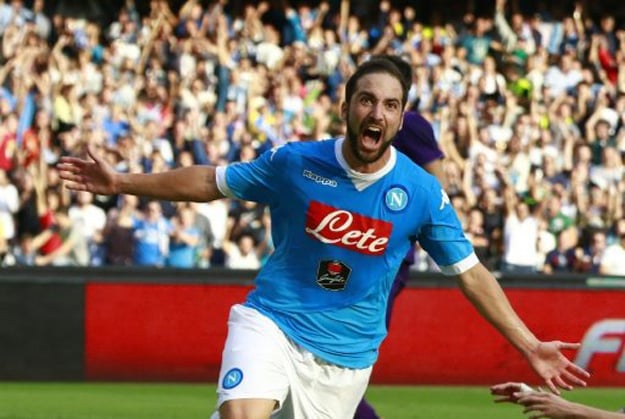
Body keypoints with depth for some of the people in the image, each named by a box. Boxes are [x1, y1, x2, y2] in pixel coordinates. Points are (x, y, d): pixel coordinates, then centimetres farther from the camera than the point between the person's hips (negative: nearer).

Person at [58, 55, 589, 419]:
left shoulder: (421, 191, -6)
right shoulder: (296, 162, -7)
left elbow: (470, 274, 1)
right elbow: (210, 181, 7)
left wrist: (529, 346, -3)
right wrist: (121, 183, 4)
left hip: (346, 354, 1)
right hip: (272, 324, -1)